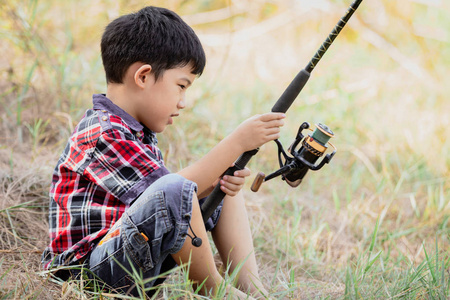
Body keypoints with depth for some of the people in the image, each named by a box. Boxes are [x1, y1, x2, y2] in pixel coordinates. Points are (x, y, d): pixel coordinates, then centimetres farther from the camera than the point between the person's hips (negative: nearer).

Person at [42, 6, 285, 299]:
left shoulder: (140, 131, 14)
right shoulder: (102, 134, -18)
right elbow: (169, 195, -22)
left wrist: (219, 183, -6)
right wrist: (237, 143, -19)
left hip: (138, 261, 11)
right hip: (89, 272, -10)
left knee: (225, 190, 18)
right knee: (173, 190, -34)